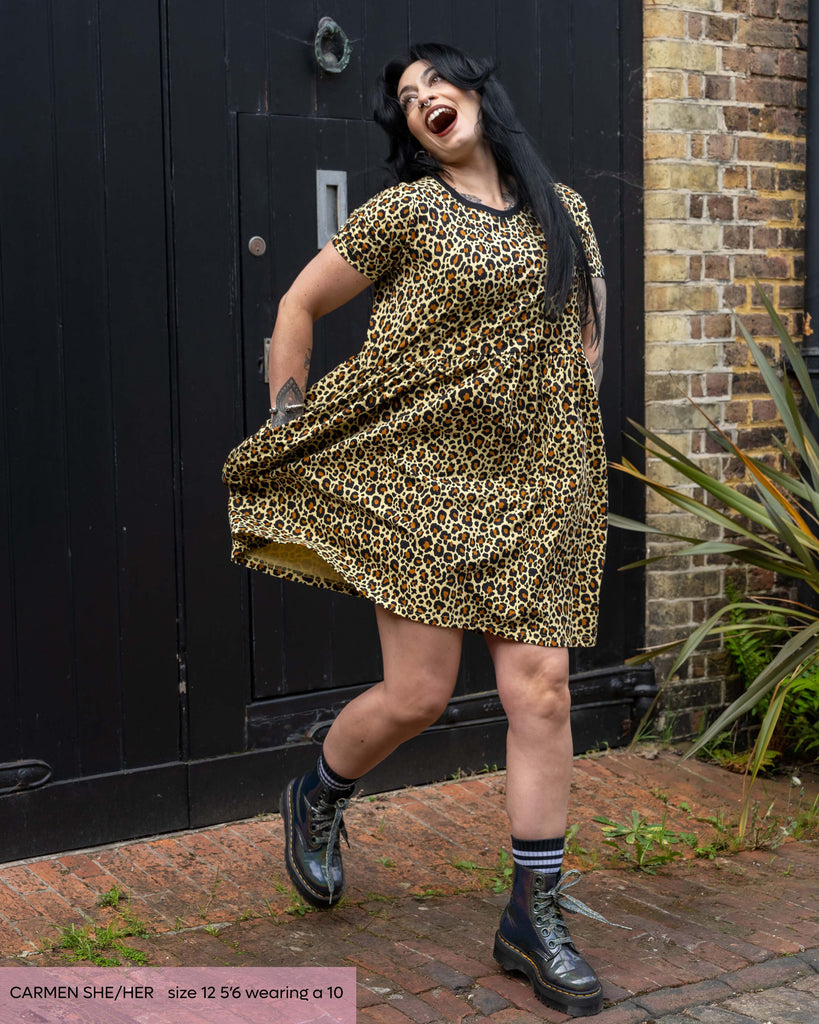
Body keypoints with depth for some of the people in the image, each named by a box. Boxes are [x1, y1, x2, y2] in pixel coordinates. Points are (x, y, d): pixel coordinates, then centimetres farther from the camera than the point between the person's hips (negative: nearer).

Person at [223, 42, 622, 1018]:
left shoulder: (562, 209, 13)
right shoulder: (406, 210, 0)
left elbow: (586, 326, 26)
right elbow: (297, 306, 4)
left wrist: (574, 415, 14)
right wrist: (288, 428, 2)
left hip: (533, 484, 4)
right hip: (418, 477, -4)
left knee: (540, 689, -3)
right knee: (417, 693, -3)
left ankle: (536, 915, 10)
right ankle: (318, 797, 30)